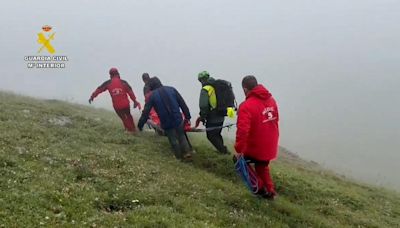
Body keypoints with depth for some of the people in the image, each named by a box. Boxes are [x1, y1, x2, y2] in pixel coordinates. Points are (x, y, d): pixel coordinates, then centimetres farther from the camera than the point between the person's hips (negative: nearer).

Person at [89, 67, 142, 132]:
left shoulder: (108, 83, 1)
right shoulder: (123, 82, 0)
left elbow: (99, 89, 4)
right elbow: (130, 92, -2)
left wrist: (92, 96, 12)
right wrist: (135, 101, 1)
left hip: (117, 106, 0)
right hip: (125, 104, 0)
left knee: (123, 118, 17)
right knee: (128, 116, 22)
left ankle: (129, 130, 19)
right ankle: (133, 129, 25)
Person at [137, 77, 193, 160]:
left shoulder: (152, 96, -2)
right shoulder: (171, 89, 4)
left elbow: (146, 111, -1)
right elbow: (182, 103, 5)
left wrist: (140, 124, 7)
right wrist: (187, 116, 11)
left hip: (166, 122, -2)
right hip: (178, 119, 2)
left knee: (173, 140, 15)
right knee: (181, 136, 21)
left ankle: (179, 157, 26)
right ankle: (187, 153, 16)